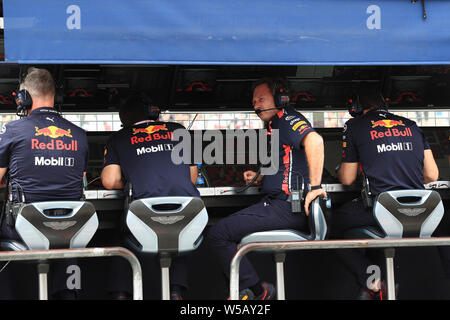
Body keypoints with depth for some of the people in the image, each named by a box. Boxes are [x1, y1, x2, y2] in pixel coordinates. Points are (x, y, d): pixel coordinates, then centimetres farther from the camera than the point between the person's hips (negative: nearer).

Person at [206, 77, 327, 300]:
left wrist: (315, 187, -31)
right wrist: (258, 177, 19)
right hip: (276, 203, 11)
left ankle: (257, 290, -7)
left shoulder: (288, 119, -9)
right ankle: (244, 290, 14)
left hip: (286, 207, -11)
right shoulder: (275, 125, 24)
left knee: (217, 235, -15)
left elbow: (315, 140, -30)